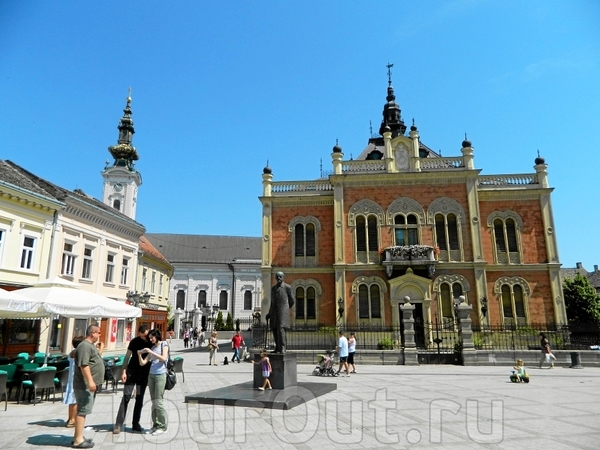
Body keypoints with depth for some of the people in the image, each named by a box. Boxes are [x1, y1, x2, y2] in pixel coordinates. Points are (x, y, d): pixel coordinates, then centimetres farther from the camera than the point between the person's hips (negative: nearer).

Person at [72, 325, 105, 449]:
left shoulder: (90, 345, 17)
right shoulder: (84, 346, -16)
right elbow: (84, 365, -24)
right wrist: (90, 381, -27)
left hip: (90, 384, 11)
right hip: (85, 385, -11)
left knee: (83, 410, 15)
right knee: (83, 411, -7)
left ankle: (78, 437, 22)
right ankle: (78, 440, -4)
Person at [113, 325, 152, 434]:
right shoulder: (134, 342, -8)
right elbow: (127, 356, -2)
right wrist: (124, 371, -10)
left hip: (144, 374, 2)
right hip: (132, 372, -2)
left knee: (140, 399, 7)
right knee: (126, 397, -5)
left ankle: (135, 424, 16)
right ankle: (118, 424, 0)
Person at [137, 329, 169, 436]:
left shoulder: (164, 344, 1)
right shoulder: (152, 348, 14)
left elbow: (164, 358, -15)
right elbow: (143, 363, 10)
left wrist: (151, 352, -15)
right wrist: (139, 354, -7)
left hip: (160, 375, -5)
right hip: (151, 375, 5)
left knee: (158, 402, -5)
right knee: (153, 402, 6)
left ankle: (163, 426, 4)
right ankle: (155, 425, 15)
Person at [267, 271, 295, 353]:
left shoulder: (287, 287, -2)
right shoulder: (273, 288, 15)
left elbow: (292, 301, 5)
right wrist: (269, 314, 13)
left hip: (283, 312, -5)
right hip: (274, 312, 6)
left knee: (281, 329, -18)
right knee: (275, 330, 4)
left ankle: (282, 348, -16)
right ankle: (277, 348, 15)